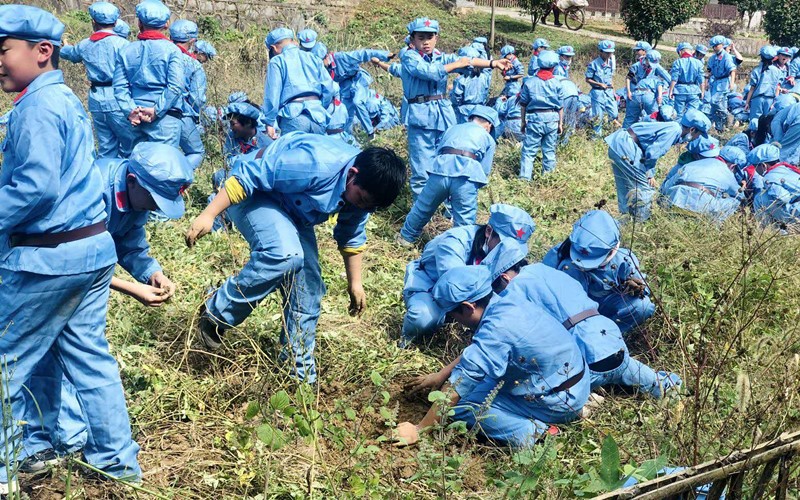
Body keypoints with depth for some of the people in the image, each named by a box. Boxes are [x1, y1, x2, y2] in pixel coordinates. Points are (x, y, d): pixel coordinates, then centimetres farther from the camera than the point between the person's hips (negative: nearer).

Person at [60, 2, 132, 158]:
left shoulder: (85, 45, 12)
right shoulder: (121, 43, -7)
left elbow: (68, 53, 34)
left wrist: (64, 46, 58)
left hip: (96, 100, 6)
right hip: (116, 100, -6)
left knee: (106, 149, 11)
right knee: (130, 147, -2)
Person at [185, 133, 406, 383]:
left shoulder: (362, 186, -10)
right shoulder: (315, 164, -37)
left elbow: (352, 238, 9)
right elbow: (247, 176, -32)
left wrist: (355, 283, 14)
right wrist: (209, 214, -32)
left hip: (292, 211, 8)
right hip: (253, 194, -8)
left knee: (308, 287, 1)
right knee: (286, 254, -35)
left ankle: (300, 373, 15)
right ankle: (216, 313, -16)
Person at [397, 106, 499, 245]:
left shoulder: (453, 128, 33)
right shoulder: (488, 139, 24)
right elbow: (485, 171, 16)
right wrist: (473, 186, 31)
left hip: (441, 168, 4)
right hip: (467, 175, -3)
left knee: (423, 207, 23)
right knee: (464, 222, 4)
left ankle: (406, 236, 41)